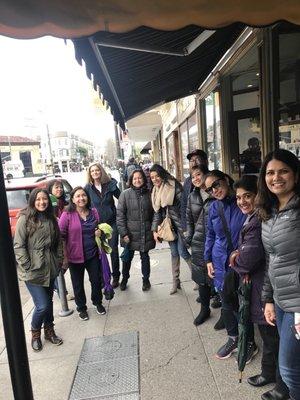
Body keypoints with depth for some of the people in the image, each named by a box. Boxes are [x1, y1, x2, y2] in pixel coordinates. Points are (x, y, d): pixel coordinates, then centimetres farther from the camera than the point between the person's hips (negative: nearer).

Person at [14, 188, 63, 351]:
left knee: (48, 301, 17)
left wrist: (59, 261, 6)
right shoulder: (25, 219, -11)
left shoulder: (51, 219, 6)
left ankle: (49, 331, 37)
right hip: (33, 271, -5)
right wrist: (28, 267, -14)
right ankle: (35, 332, 23)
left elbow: (58, 242, 12)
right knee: (42, 305, -5)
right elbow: (18, 246, -12)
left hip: (50, 269, 5)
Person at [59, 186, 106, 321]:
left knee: (96, 280, 13)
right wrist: (64, 256, -14)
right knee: (78, 284, 12)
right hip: (75, 255, -3)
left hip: (93, 254, 3)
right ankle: (81, 308, 34)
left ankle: (98, 303, 38)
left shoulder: (94, 212, 2)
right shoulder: (67, 215, -12)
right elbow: (61, 236, -11)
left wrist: (99, 232, -5)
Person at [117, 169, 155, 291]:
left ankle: (146, 280, 34)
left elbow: (154, 213, 6)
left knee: (145, 257, 15)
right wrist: (123, 233, -13)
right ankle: (124, 279, 36)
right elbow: (120, 214, -8)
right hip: (130, 233, -1)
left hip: (146, 233, 1)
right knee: (128, 257, 14)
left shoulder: (149, 194, -1)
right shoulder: (125, 194, -6)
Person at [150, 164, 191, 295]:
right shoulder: (155, 192, 9)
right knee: (174, 253, 12)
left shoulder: (174, 186, -12)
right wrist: (155, 230, 5)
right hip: (168, 226, 6)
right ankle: (176, 281, 22)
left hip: (179, 224, -6)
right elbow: (157, 212, 11)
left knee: (182, 252, -4)